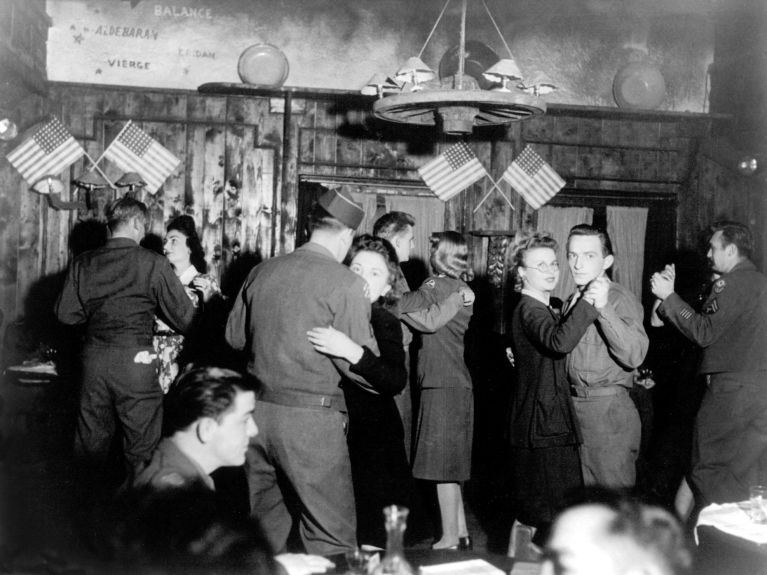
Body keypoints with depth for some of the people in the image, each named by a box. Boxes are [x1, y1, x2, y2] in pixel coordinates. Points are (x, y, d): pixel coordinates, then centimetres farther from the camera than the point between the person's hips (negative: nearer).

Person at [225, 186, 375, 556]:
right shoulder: (344, 283, -10)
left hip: (257, 410, 6)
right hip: (311, 415, -6)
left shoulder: (262, 272, 5)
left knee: (265, 524, 20)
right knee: (332, 534, 2)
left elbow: (235, 335, 16)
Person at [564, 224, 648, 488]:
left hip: (608, 409, -8)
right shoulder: (573, 300, 13)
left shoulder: (621, 299, -12)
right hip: (573, 407, 8)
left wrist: (603, 308, -32)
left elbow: (634, 355, -27)